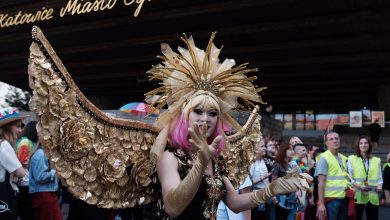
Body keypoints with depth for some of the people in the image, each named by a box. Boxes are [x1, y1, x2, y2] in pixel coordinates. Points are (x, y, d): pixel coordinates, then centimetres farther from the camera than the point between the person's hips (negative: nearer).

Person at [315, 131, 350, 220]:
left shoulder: (343, 158, 11)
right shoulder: (324, 158, -8)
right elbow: (321, 182, -13)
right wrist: (321, 203, -18)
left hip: (343, 198, 6)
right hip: (331, 199, -6)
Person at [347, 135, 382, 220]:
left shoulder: (376, 160, 16)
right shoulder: (351, 159, 6)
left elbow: (379, 177, 14)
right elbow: (349, 177, 0)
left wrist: (379, 186, -7)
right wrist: (359, 186, -17)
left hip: (372, 197, 3)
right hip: (358, 196, -3)